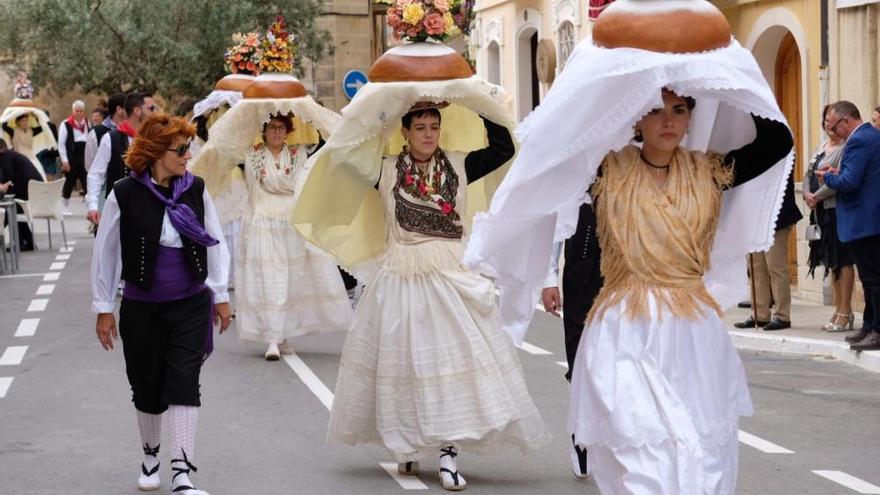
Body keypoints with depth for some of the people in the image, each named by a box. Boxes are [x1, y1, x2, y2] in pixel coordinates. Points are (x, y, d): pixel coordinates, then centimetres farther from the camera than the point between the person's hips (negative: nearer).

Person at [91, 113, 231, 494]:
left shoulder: (195, 190, -2)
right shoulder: (125, 194, -9)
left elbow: (214, 243, 7)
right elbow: (105, 252, -1)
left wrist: (220, 295, 9)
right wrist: (103, 308, 1)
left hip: (191, 305, 1)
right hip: (141, 307, -1)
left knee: (183, 383, -8)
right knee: (147, 387, 11)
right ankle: (150, 455, 36)